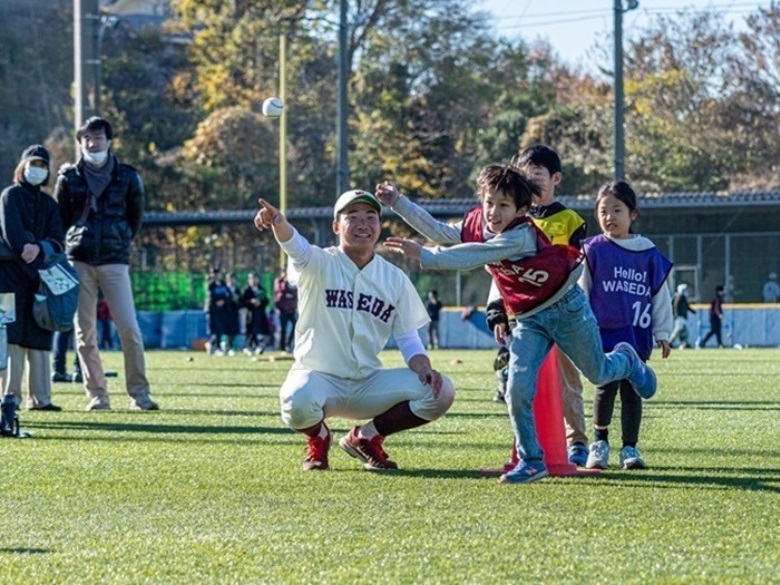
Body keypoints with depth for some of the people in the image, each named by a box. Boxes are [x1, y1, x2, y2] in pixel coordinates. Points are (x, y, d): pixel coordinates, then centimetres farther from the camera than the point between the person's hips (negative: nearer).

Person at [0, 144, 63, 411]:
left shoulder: (48, 204, 20)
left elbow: (57, 239, 7)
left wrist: (39, 248, -16)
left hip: (39, 275, 5)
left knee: (39, 336, 1)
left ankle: (40, 397, 1)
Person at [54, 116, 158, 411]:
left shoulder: (127, 176, 4)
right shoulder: (69, 177, 5)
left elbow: (135, 216, 17)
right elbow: (59, 219, 15)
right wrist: (69, 244, 9)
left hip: (114, 261, -1)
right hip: (79, 261, 1)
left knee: (129, 328, -9)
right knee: (84, 332, 0)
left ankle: (139, 393, -1)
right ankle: (96, 394, 6)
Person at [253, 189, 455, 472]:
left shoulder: (395, 279, 5)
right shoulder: (321, 264, -7)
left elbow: (408, 337, 7)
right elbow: (296, 247, -30)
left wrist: (423, 369, -15)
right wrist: (278, 223, -54)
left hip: (369, 384, 4)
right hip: (319, 377, -4)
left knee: (440, 392, -17)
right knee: (298, 403, -39)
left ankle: (367, 437, 7)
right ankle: (318, 437, 2)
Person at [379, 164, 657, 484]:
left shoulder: (522, 235, -31)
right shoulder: (477, 225, -9)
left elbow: (475, 255, -41)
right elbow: (438, 231, 2)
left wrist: (424, 256, -49)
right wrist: (398, 202, -3)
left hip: (567, 308, -5)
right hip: (528, 320, 5)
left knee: (599, 373, 17)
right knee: (517, 390, -12)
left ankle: (627, 360, 53)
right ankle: (531, 461, 3)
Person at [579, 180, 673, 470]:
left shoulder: (649, 254, 6)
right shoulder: (592, 250, 1)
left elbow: (660, 294, 11)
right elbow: (581, 292, 2)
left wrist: (662, 332, 10)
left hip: (637, 334, 2)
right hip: (603, 332, -2)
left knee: (631, 390, 3)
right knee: (607, 386, -6)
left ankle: (630, 447, 11)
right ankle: (599, 442, 12)